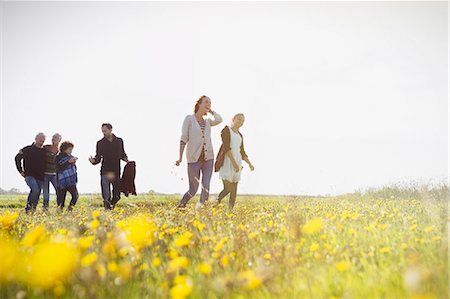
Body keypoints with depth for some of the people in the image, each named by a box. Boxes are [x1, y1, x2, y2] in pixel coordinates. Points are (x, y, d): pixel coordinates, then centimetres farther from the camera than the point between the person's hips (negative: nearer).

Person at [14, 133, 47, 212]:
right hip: (29, 175, -4)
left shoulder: (44, 151, 10)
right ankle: (28, 205, -8)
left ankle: (32, 210, 15)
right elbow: (17, 158, 9)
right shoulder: (28, 149, -1)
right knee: (35, 190, -26)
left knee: (37, 195, 4)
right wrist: (20, 171, 5)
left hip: (40, 177, 4)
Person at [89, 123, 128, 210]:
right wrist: (94, 161, -15)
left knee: (116, 196, 8)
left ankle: (112, 208, 27)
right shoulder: (100, 143, 3)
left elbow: (122, 154, 18)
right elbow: (98, 157, 6)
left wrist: (126, 159, -3)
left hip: (116, 171, 2)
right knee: (106, 196, -6)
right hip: (105, 172, -2)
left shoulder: (119, 141, 7)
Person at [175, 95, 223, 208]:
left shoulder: (207, 122, 13)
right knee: (193, 190, -1)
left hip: (208, 158, 4)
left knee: (205, 187, -9)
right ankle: (180, 206, 23)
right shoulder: (189, 119, 0)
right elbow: (184, 139, -6)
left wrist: (210, 110, 6)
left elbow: (219, 120, -9)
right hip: (193, 159, -4)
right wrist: (180, 158, -13)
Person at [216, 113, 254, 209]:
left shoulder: (240, 135, 19)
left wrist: (250, 164, 7)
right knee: (227, 190, -17)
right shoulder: (227, 129, -3)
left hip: (237, 163, 7)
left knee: (234, 192, 1)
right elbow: (226, 147, -15)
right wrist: (234, 162, -22)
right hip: (227, 162, -7)